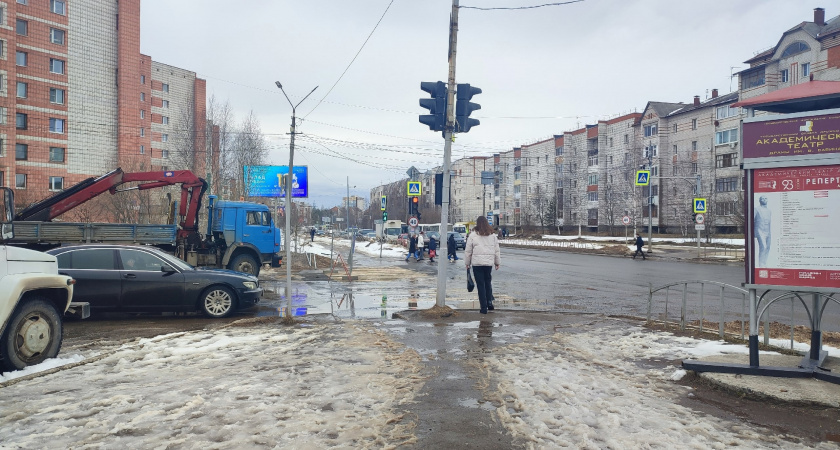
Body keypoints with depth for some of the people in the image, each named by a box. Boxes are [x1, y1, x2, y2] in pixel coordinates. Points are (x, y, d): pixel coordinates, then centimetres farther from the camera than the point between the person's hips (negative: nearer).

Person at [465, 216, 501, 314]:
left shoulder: (473, 235, -4)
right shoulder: (492, 235, 6)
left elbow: (468, 251, -1)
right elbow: (496, 250, 10)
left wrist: (467, 263, 9)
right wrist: (497, 262, 19)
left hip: (477, 263, -3)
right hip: (489, 263, 3)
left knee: (480, 285, 2)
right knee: (488, 282, 20)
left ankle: (484, 307, 3)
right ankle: (489, 303, 16)